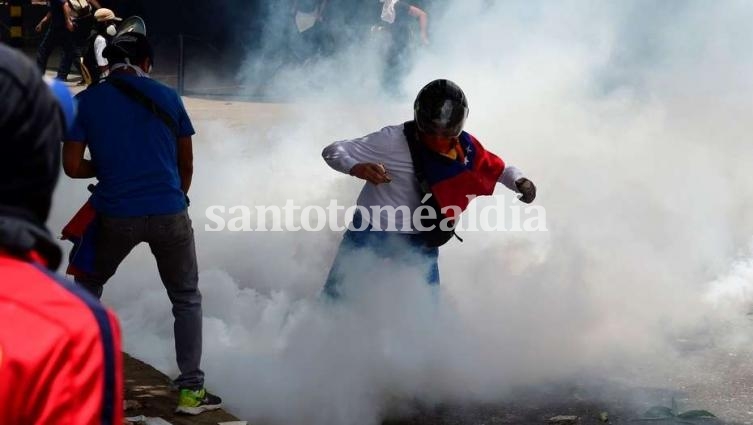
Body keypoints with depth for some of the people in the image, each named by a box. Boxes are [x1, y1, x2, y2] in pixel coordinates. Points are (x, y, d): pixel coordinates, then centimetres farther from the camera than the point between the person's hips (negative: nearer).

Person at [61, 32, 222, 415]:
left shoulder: (86, 101, 1)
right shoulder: (167, 97, 4)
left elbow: (73, 167, -2)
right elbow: (186, 163, 11)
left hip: (115, 215, 0)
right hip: (169, 214, 0)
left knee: (88, 286, 26)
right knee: (186, 300, 15)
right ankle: (190, 390, 10)